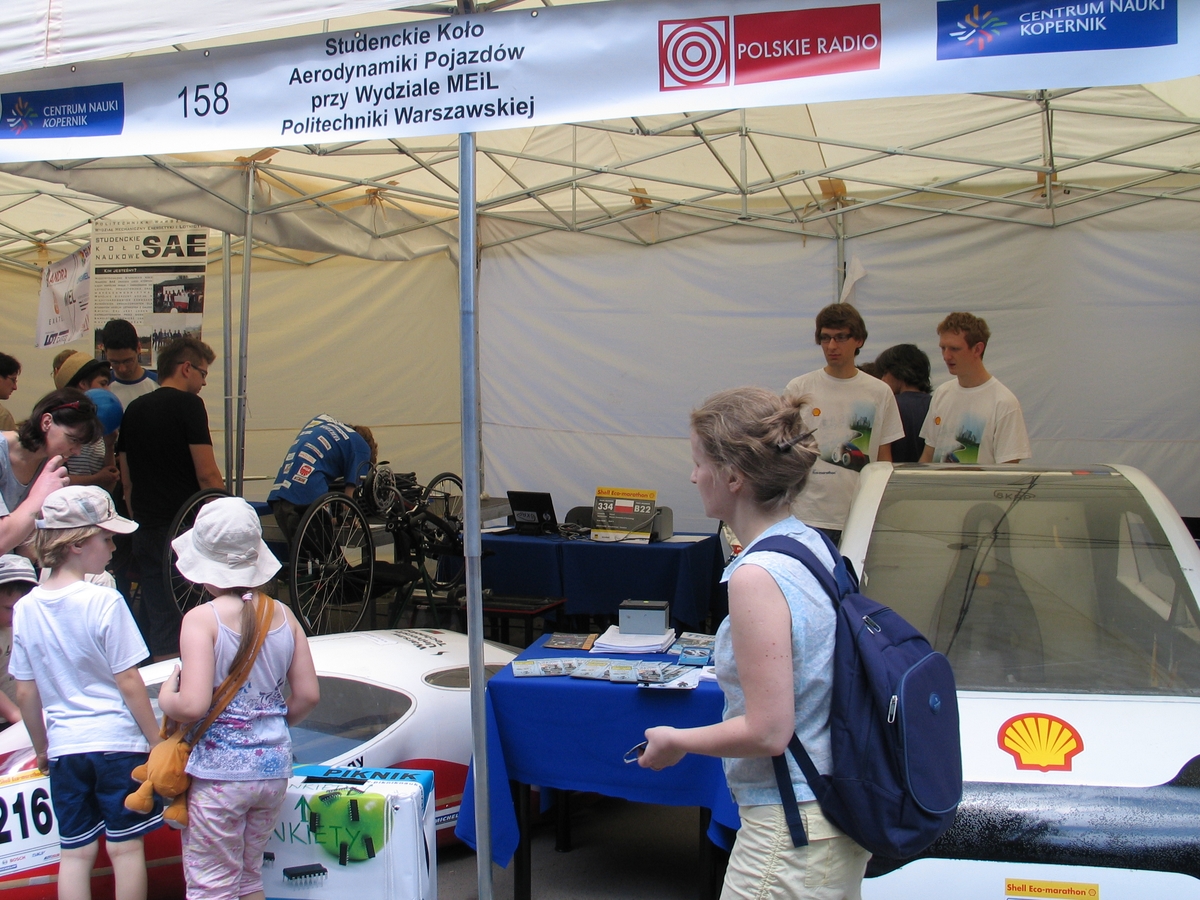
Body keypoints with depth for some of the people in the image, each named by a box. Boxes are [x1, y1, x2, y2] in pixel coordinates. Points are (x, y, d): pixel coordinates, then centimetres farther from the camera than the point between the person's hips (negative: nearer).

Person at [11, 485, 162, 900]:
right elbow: (129, 683, -13)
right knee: (125, 848, 7)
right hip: (117, 742, -4)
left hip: (64, 747, 4)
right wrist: (156, 740, -3)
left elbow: (25, 693, 5)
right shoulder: (105, 602, -16)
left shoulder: (25, 608, -1)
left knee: (75, 852, 12)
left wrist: (41, 748, 18)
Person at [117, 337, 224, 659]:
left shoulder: (133, 409, 13)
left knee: (155, 618, 11)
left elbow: (127, 480, 17)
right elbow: (207, 475, -14)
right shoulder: (187, 404, -8)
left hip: (146, 532, 7)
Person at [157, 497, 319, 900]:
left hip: (218, 772, -5)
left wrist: (166, 696, -1)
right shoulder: (282, 614, 0)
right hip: (274, 768, 5)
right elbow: (308, 695, 3)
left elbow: (193, 705, -22)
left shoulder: (202, 619, -15)